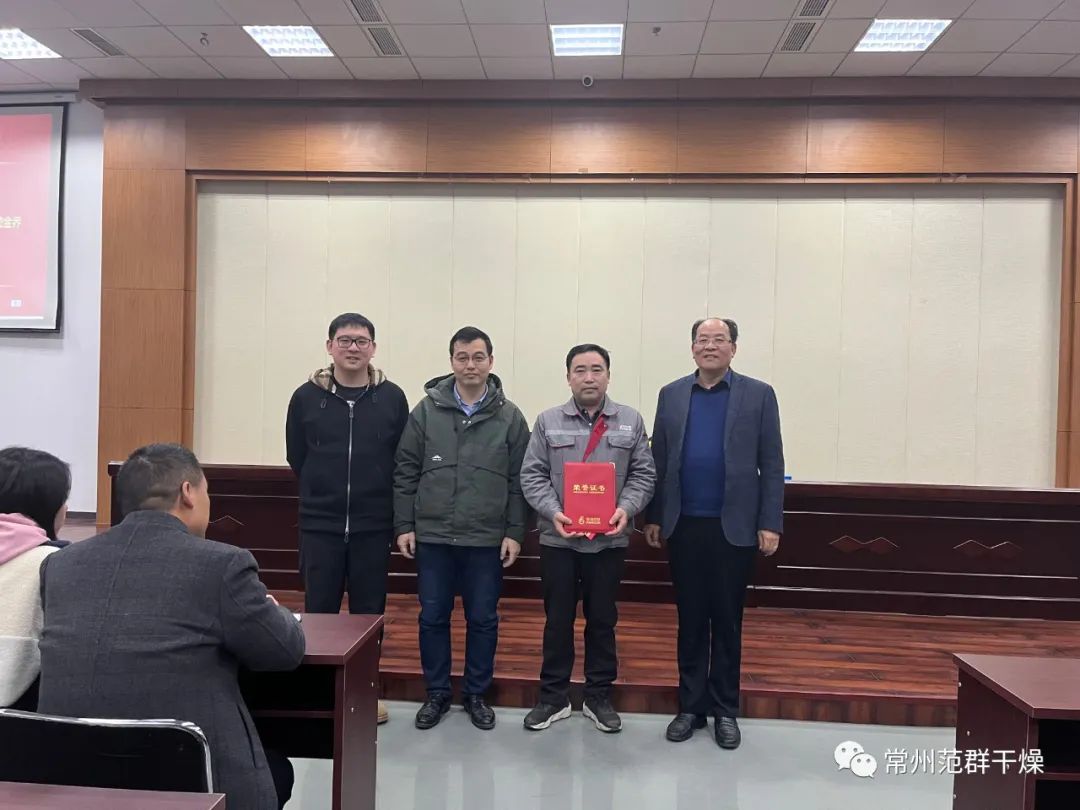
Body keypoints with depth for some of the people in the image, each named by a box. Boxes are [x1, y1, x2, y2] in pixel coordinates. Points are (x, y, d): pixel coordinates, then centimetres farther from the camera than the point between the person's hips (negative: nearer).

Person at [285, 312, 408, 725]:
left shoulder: (392, 397, -2)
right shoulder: (306, 396, -1)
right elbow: (296, 458, 7)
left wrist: (376, 496, 3)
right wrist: (324, 493, 10)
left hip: (373, 527, 0)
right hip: (320, 525, 0)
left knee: (369, 612, 11)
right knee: (318, 611, 8)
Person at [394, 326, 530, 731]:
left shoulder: (510, 416, 0)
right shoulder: (426, 410, 1)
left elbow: (519, 481, 0)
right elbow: (406, 472, 2)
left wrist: (515, 532, -4)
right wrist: (404, 525, -1)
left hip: (487, 540, 0)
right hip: (432, 536, 1)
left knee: (483, 619, 10)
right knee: (433, 617, 10)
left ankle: (477, 694, 28)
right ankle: (437, 693, 28)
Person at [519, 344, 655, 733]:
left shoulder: (631, 421, 3)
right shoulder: (548, 421, 1)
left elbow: (643, 475, 2)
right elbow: (532, 475, -1)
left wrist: (626, 508, -14)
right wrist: (552, 511, -15)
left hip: (609, 539, 1)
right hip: (558, 538, 0)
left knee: (603, 620, 12)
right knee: (557, 620, 10)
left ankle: (599, 697, 27)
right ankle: (553, 697, 24)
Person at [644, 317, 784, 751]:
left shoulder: (758, 395, 1)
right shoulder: (671, 394, 7)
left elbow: (771, 465, -1)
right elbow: (658, 461, 7)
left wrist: (770, 523, -7)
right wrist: (653, 517, 4)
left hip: (734, 527, -2)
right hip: (683, 526, 2)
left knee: (727, 621, 9)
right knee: (690, 619, 10)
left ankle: (725, 710, 22)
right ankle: (691, 706, 22)